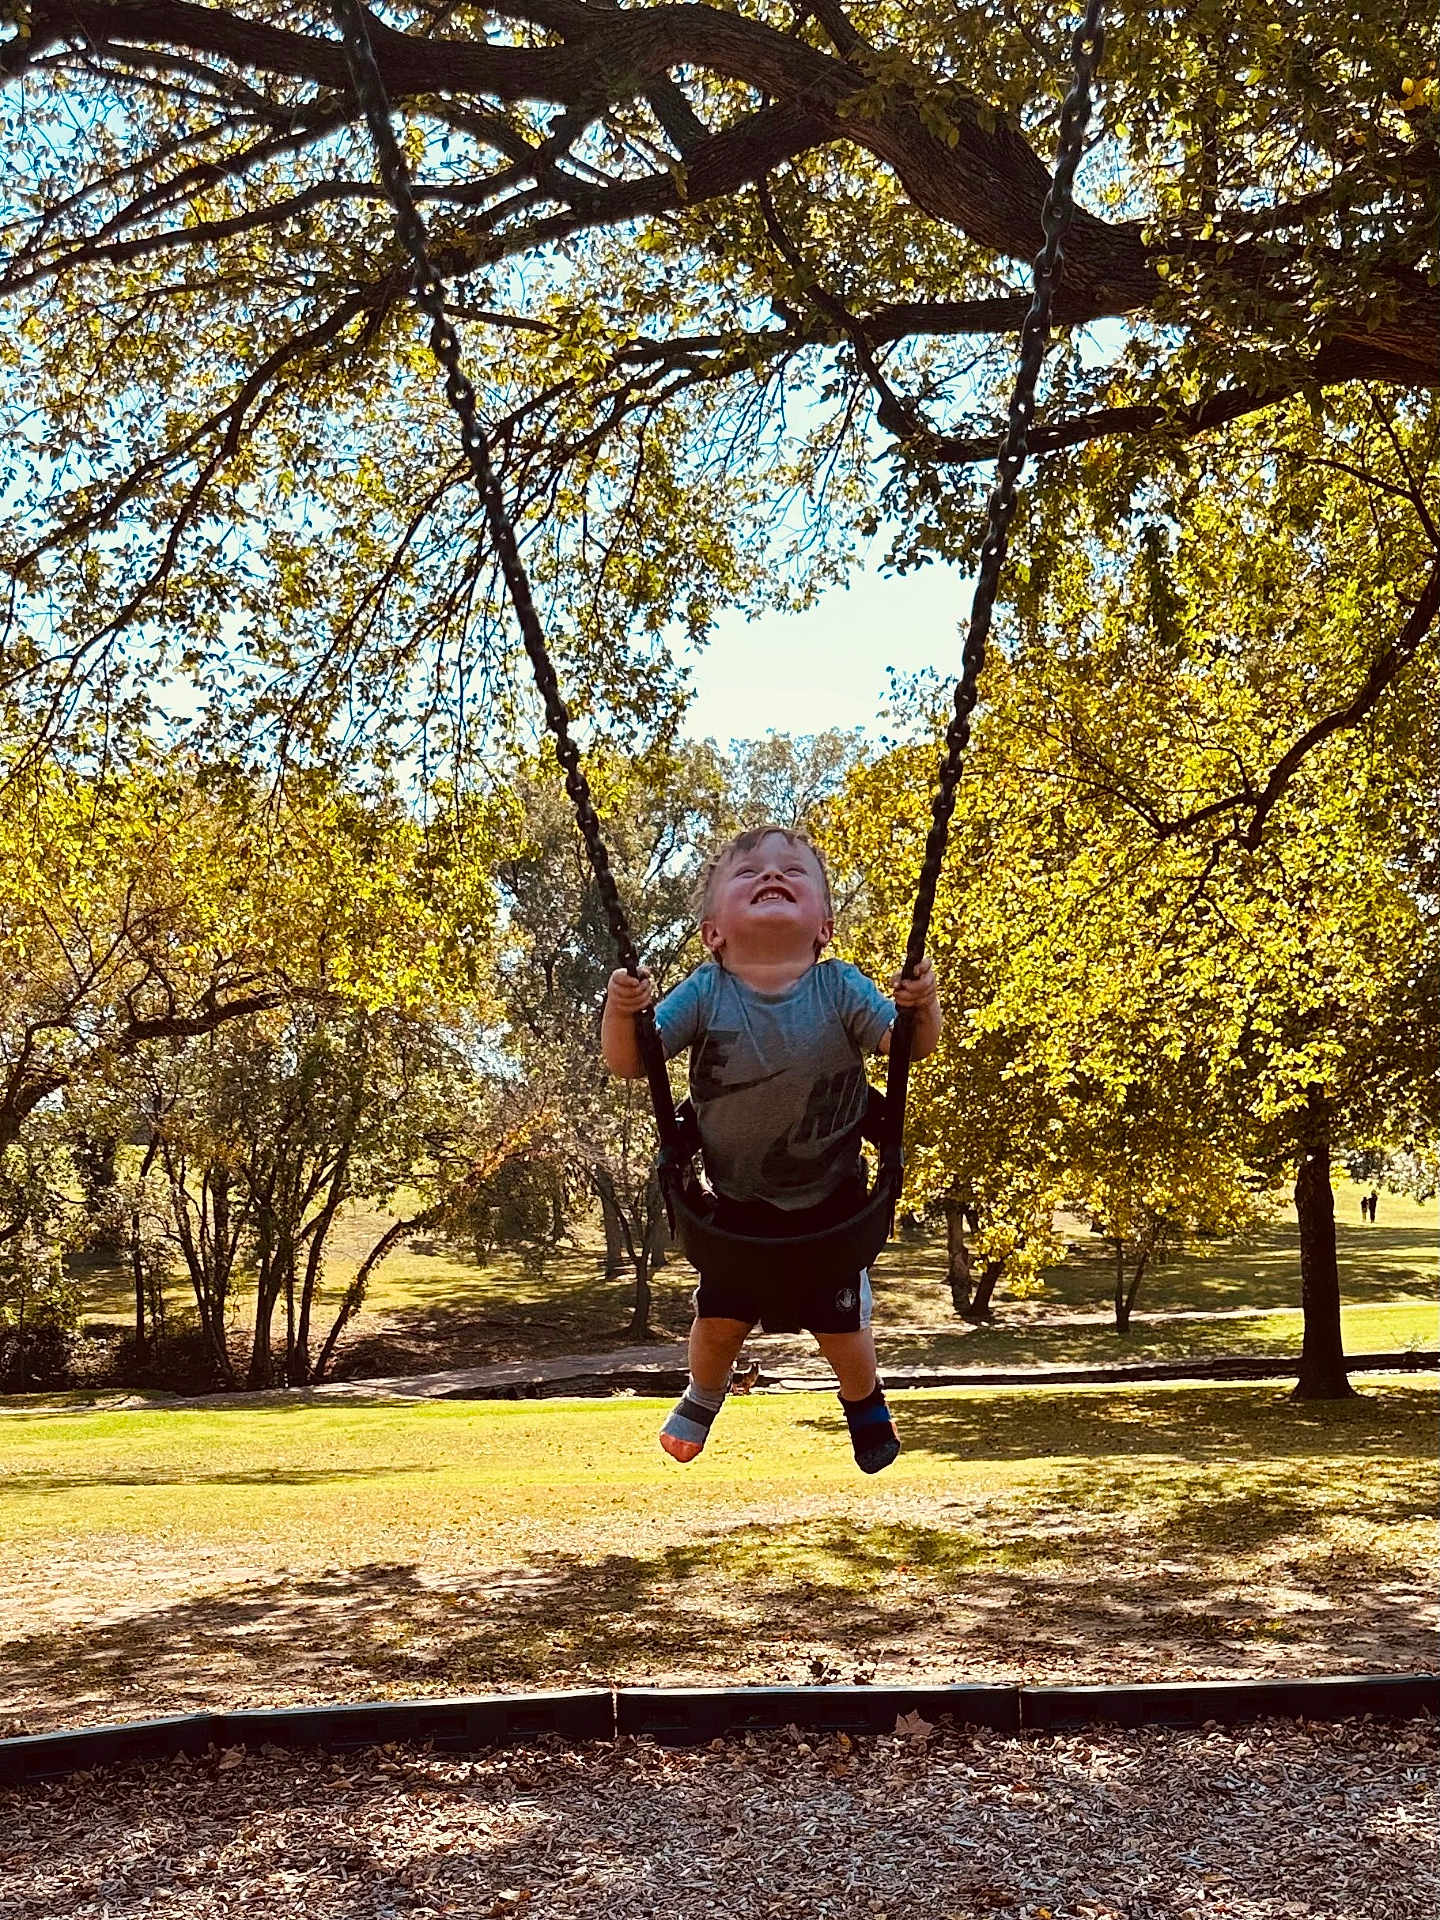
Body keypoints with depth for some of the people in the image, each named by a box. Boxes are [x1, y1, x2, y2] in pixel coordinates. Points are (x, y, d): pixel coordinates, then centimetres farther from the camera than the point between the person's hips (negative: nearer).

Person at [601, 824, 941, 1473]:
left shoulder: (840, 989, -18)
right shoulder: (704, 994, -18)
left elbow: (908, 1047, -21)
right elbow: (629, 1064, -20)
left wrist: (923, 1009, -42)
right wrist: (621, 1011, -40)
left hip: (829, 1197, 0)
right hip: (737, 1198, 1)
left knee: (840, 1323, 8)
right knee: (719, 1317, 3)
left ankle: (865, 1403, 44)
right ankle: (704, 1397, 39)